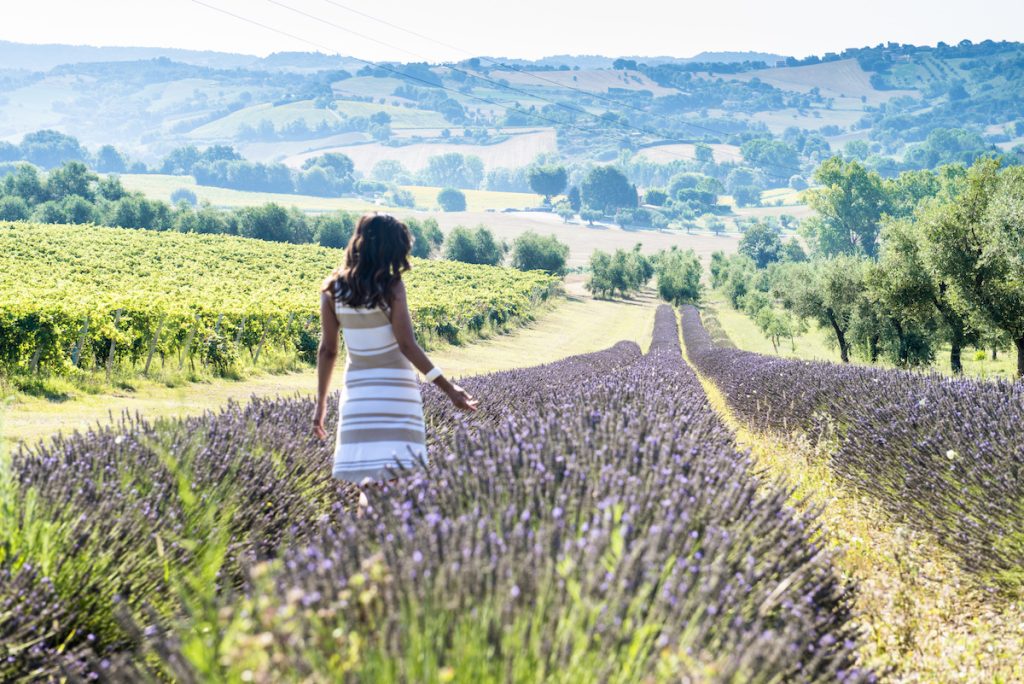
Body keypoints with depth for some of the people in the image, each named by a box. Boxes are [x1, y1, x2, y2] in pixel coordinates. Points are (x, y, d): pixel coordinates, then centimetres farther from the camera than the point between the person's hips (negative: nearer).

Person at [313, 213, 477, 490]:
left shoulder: (332, 289, 1)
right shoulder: (391, 286, -10)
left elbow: (327, 350, 2)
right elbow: (407, 345, -14)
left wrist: (321, 403, 10)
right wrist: (448, 388, -11)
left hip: (358, 388, 4)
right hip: (395, 387, -4)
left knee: (366, 482, 7)